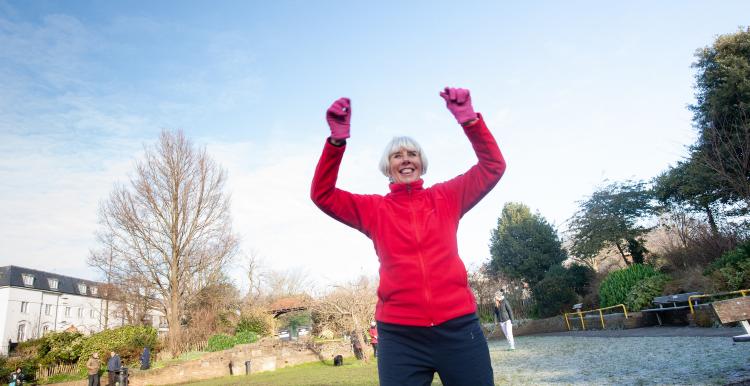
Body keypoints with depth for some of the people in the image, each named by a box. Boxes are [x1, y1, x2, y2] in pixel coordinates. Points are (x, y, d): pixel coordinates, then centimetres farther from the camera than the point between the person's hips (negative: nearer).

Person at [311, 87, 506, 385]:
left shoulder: (446, 197, 9)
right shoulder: (374, 209, 8)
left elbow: (493, 167, 4)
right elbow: (322, 195, -1)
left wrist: (469, 120, -11)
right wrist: (337, 140, -15)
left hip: (458, 327, 1)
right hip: (399, 335, 0)